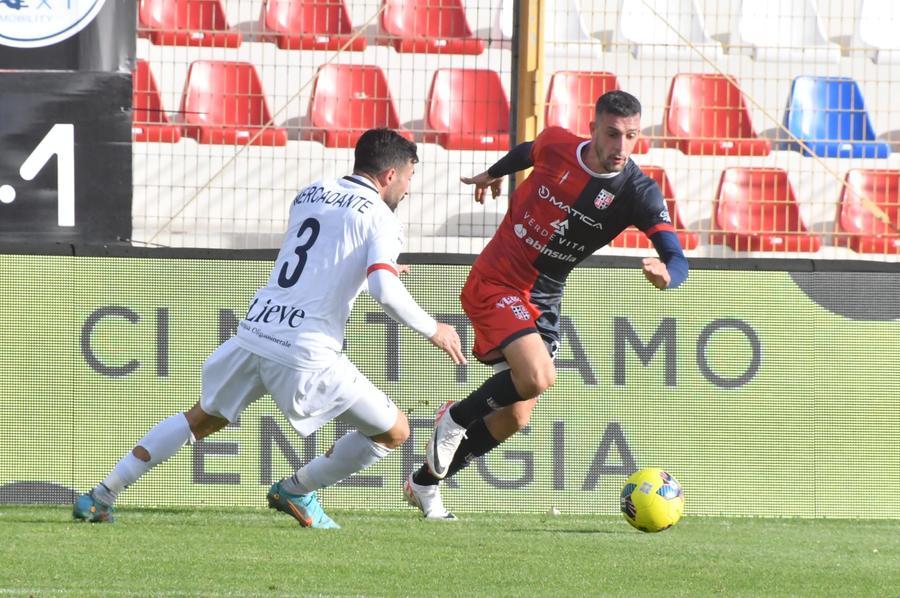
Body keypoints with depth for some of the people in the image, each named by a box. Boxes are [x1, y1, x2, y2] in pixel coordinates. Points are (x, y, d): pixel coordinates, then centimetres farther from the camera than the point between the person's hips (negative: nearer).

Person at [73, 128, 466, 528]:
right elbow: (384, 290, -17)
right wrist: (433, 330, -3)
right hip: (307, 354, -7)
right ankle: (297, 490, 16)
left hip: (255, 331, 7)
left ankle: (102, 497, 19)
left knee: (202, 419, 26)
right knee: (394, 431, 9)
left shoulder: (310, 194, 18)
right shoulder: (378, 216, -3)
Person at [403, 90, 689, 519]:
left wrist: (665, 274, -48)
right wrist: (493, 174, 32)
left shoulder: (638, 193, -15)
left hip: (543, 302, 3)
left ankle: (425, 483, 28)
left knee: (514, 420, 6)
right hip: (494, 283, -3)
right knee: (538, 377, -27)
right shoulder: (556, 146, -14)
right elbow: (528, 152, 12)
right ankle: (456, 418, 1)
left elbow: (677, 260, -24)